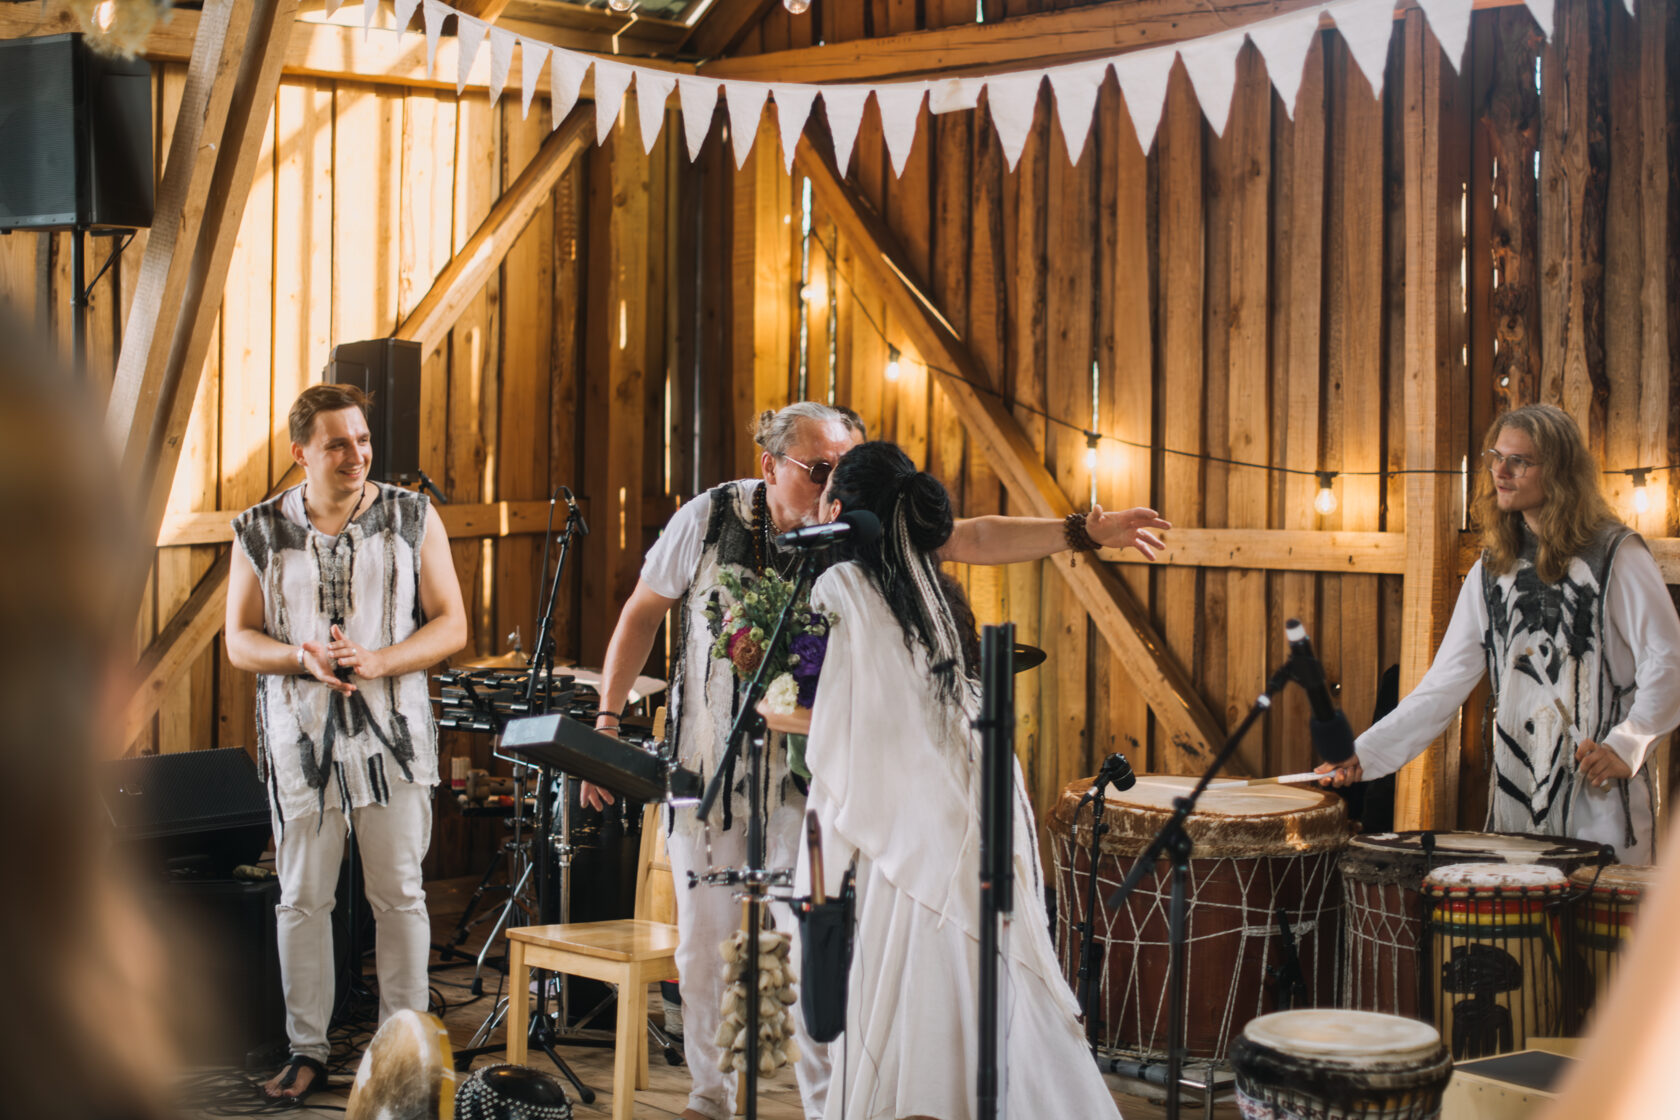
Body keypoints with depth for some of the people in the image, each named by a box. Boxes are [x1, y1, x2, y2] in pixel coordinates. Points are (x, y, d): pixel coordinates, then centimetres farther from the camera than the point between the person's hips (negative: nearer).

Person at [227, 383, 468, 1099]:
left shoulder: (413, 518, 1)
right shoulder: (261, 532, 2)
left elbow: (451, 625, 0)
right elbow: (240, 640, 4)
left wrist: (377, 662, -16)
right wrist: (303, 657, -16)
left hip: (392, 734, -1)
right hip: (300, 738, 1)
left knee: (399, 896, 4)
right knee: (302, 900, 6)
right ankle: (307, 1051, 18)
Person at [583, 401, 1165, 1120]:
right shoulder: (710, 517, -6)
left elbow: (966, 539, -17)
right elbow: (643, 610, 4)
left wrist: (1082, 532, -28)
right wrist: (607, 719, 1)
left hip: (803, 773, -1)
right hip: (707, 764, 1)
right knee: (703, 945, 9)